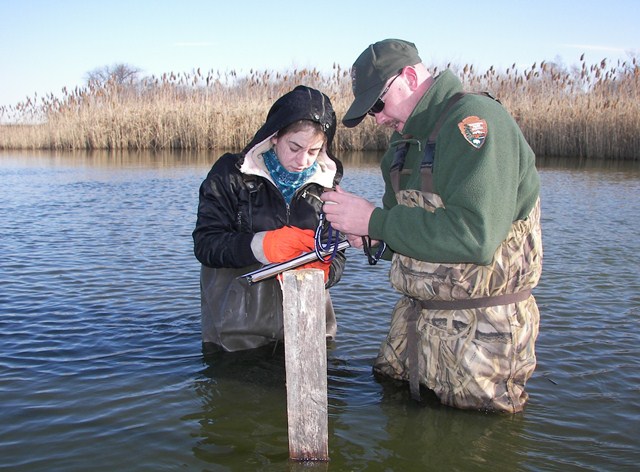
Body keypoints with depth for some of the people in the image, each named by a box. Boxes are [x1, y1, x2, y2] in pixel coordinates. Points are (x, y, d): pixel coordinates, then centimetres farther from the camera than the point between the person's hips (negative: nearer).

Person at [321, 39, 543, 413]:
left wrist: (376, 221, -24)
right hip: (418, 313, 9)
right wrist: (371, 234, -5)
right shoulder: (406, 136, 10)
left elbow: (475, 236, -31)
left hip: (481, 333, -8)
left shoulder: (475, 120, -20)